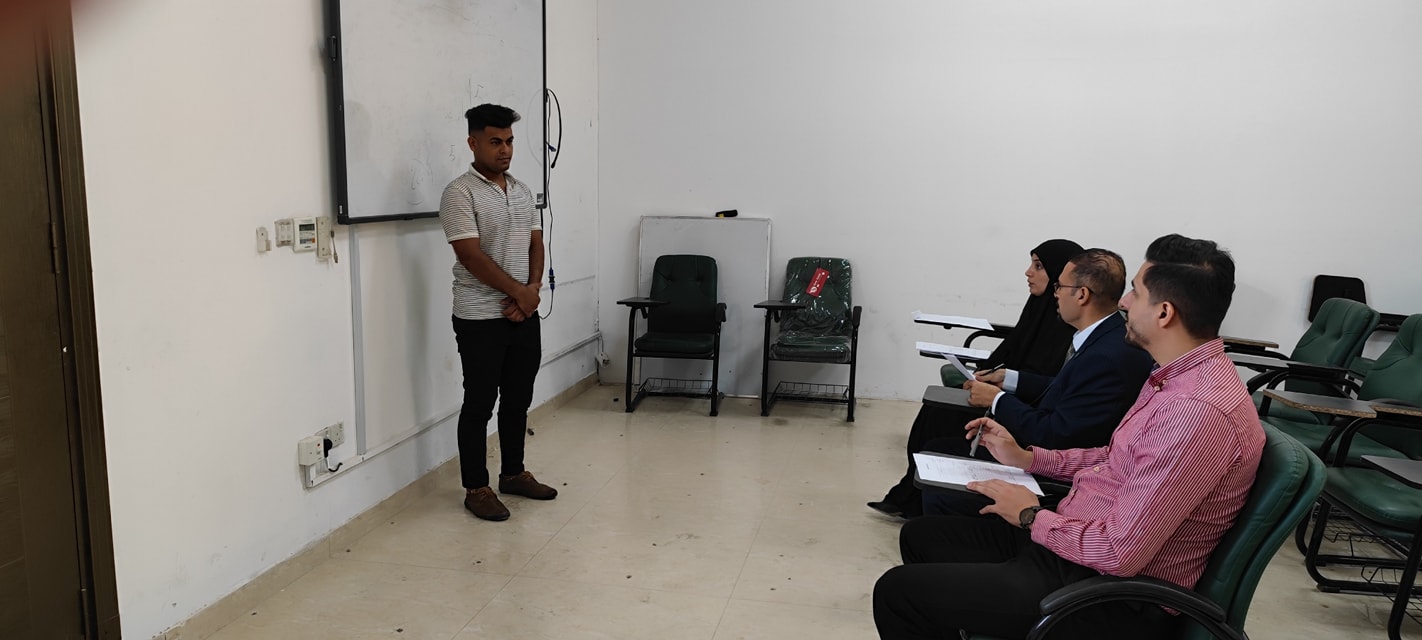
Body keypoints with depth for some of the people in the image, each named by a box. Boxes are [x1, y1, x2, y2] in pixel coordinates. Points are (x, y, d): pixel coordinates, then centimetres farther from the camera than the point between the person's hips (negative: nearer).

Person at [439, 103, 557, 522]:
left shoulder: (522, 191, 11)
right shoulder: (460, 193, -12)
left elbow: (536, 244, 11)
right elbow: (471, 255, -18)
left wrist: (533, 289, -7)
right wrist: (519, 292, -15)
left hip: (524, 314, 7)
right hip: (480, 318, -7)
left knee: (518, 399, 15)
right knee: (479, 405, 2)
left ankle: (513, 473, 30)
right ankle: (476, 488, 14)